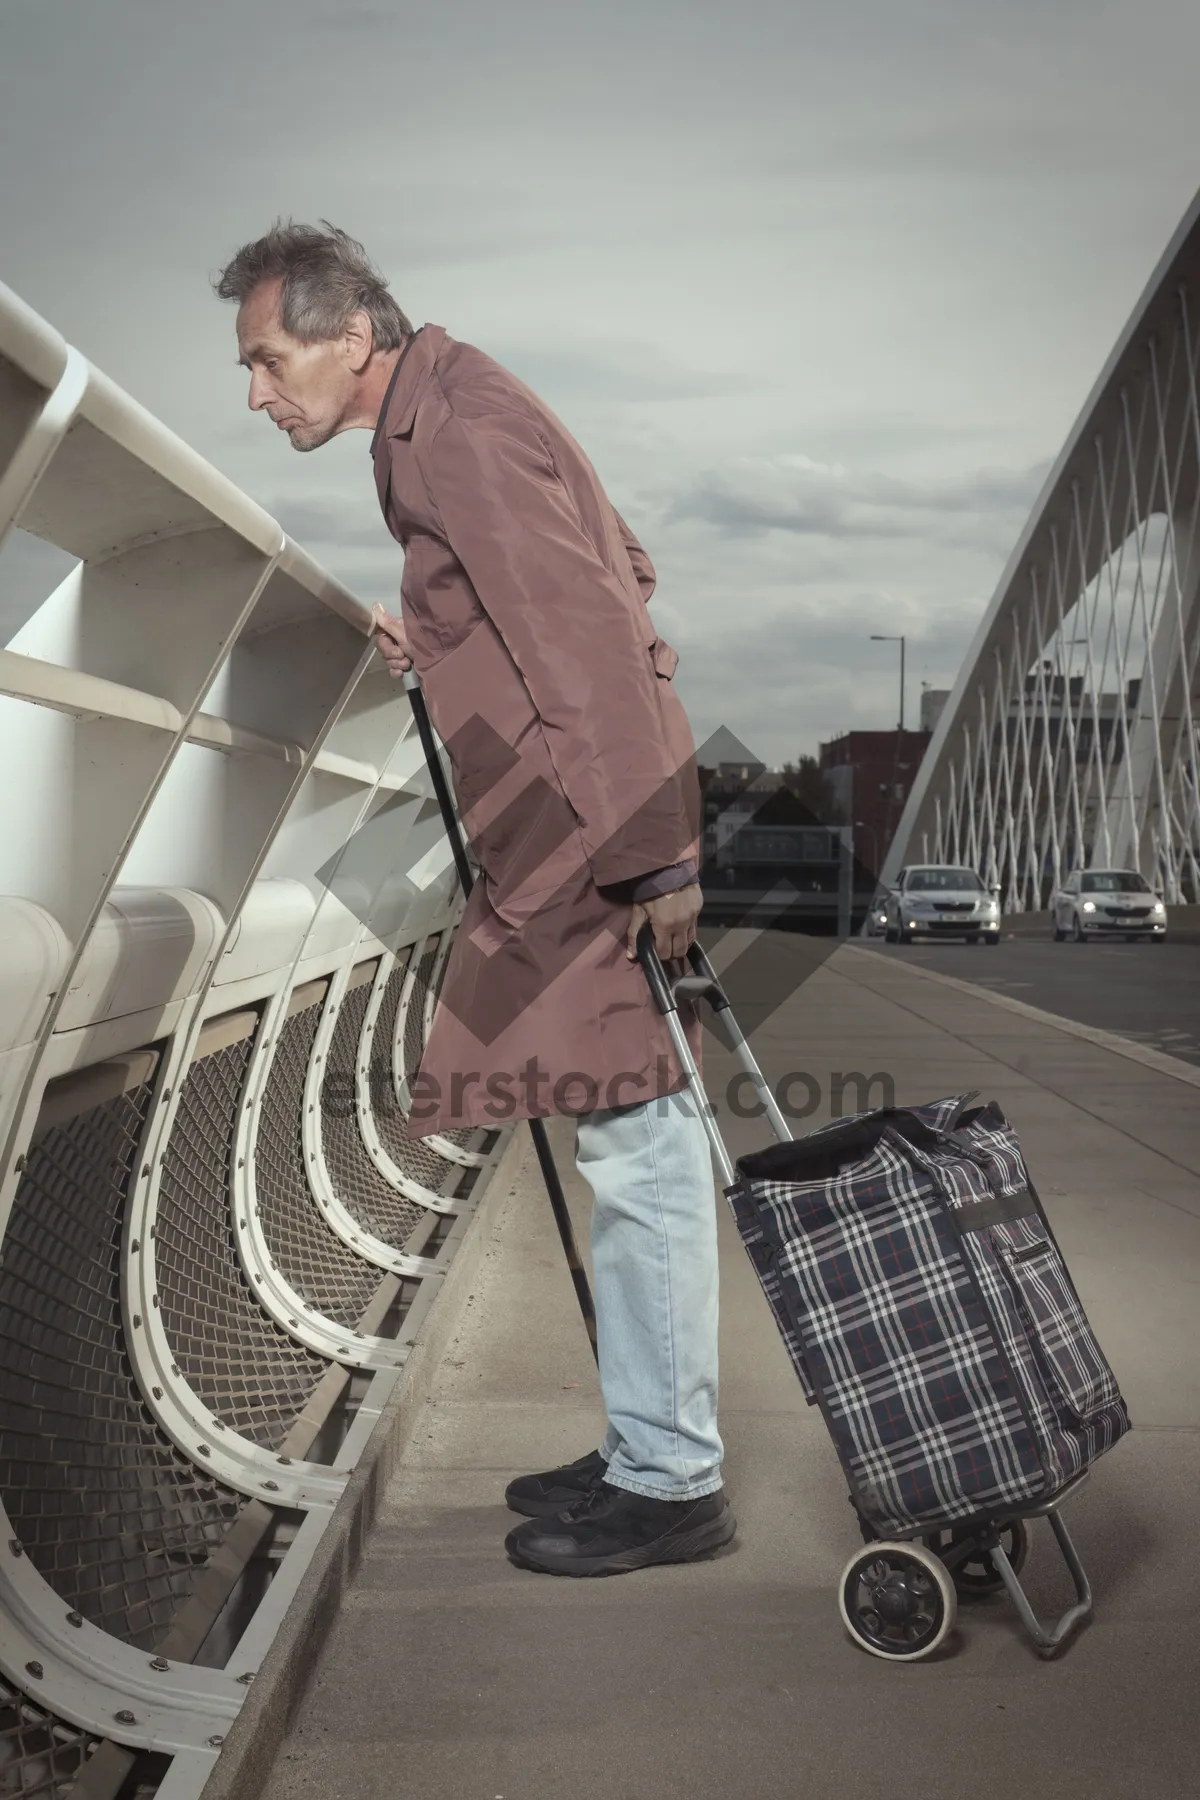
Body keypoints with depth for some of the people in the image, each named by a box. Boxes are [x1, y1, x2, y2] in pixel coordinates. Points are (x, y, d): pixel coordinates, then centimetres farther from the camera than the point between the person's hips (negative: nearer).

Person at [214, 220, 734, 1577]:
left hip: (603, 853, -10)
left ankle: (671, 1482, 10)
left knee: (636, 1149, -3)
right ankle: (648, 1450, 26)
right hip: (571, 852, 10)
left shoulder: (457, 437, -13)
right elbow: (611, 581, 25)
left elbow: (591, 636, -21)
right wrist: (439, 644, 16)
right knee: (631, 1149, 14)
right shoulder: (443, 419, 18)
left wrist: (654, 858, -22)